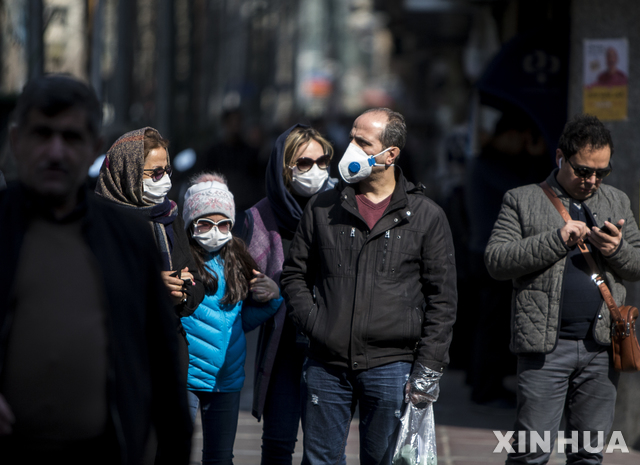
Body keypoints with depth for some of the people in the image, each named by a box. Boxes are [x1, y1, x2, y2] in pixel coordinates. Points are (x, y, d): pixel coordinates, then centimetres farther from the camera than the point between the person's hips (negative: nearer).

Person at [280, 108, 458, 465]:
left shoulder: (426, 217, 2)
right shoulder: (323, 209, 8)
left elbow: (442, 299, 1)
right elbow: (295, 274, 14)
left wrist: (428, 368, -5)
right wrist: (312, 323, -3)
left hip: (390, 366, -2)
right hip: (327, 366, 2)